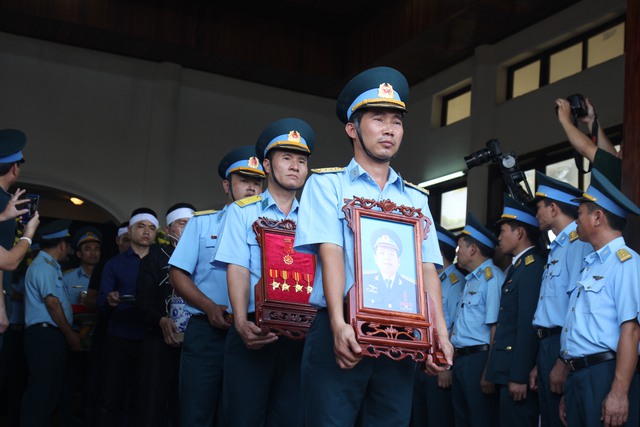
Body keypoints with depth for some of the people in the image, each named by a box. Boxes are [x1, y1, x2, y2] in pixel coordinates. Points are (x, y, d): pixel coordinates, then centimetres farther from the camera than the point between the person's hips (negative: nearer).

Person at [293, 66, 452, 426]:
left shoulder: (416, 198, 16)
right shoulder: (327, 185, 5)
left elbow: (427, 268, 6)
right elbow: (330, 253, -9)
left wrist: (440, 333, -8)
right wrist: (339, 324, -23)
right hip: (341, 333, -3)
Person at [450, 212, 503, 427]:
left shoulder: (492, 277, -11)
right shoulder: (470, 280, 19)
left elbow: (496, 328, -18)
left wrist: (489, 372, -22)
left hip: (479, 359, -9)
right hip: (460, 361, 9)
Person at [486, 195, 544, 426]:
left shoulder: (532, 267, -12)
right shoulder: (519, 266, 18)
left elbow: (528, 326, -19)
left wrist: (519, 376, -21)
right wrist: (503, 373, 13)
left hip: (518, 372, -10)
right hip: (508, 370, 10)